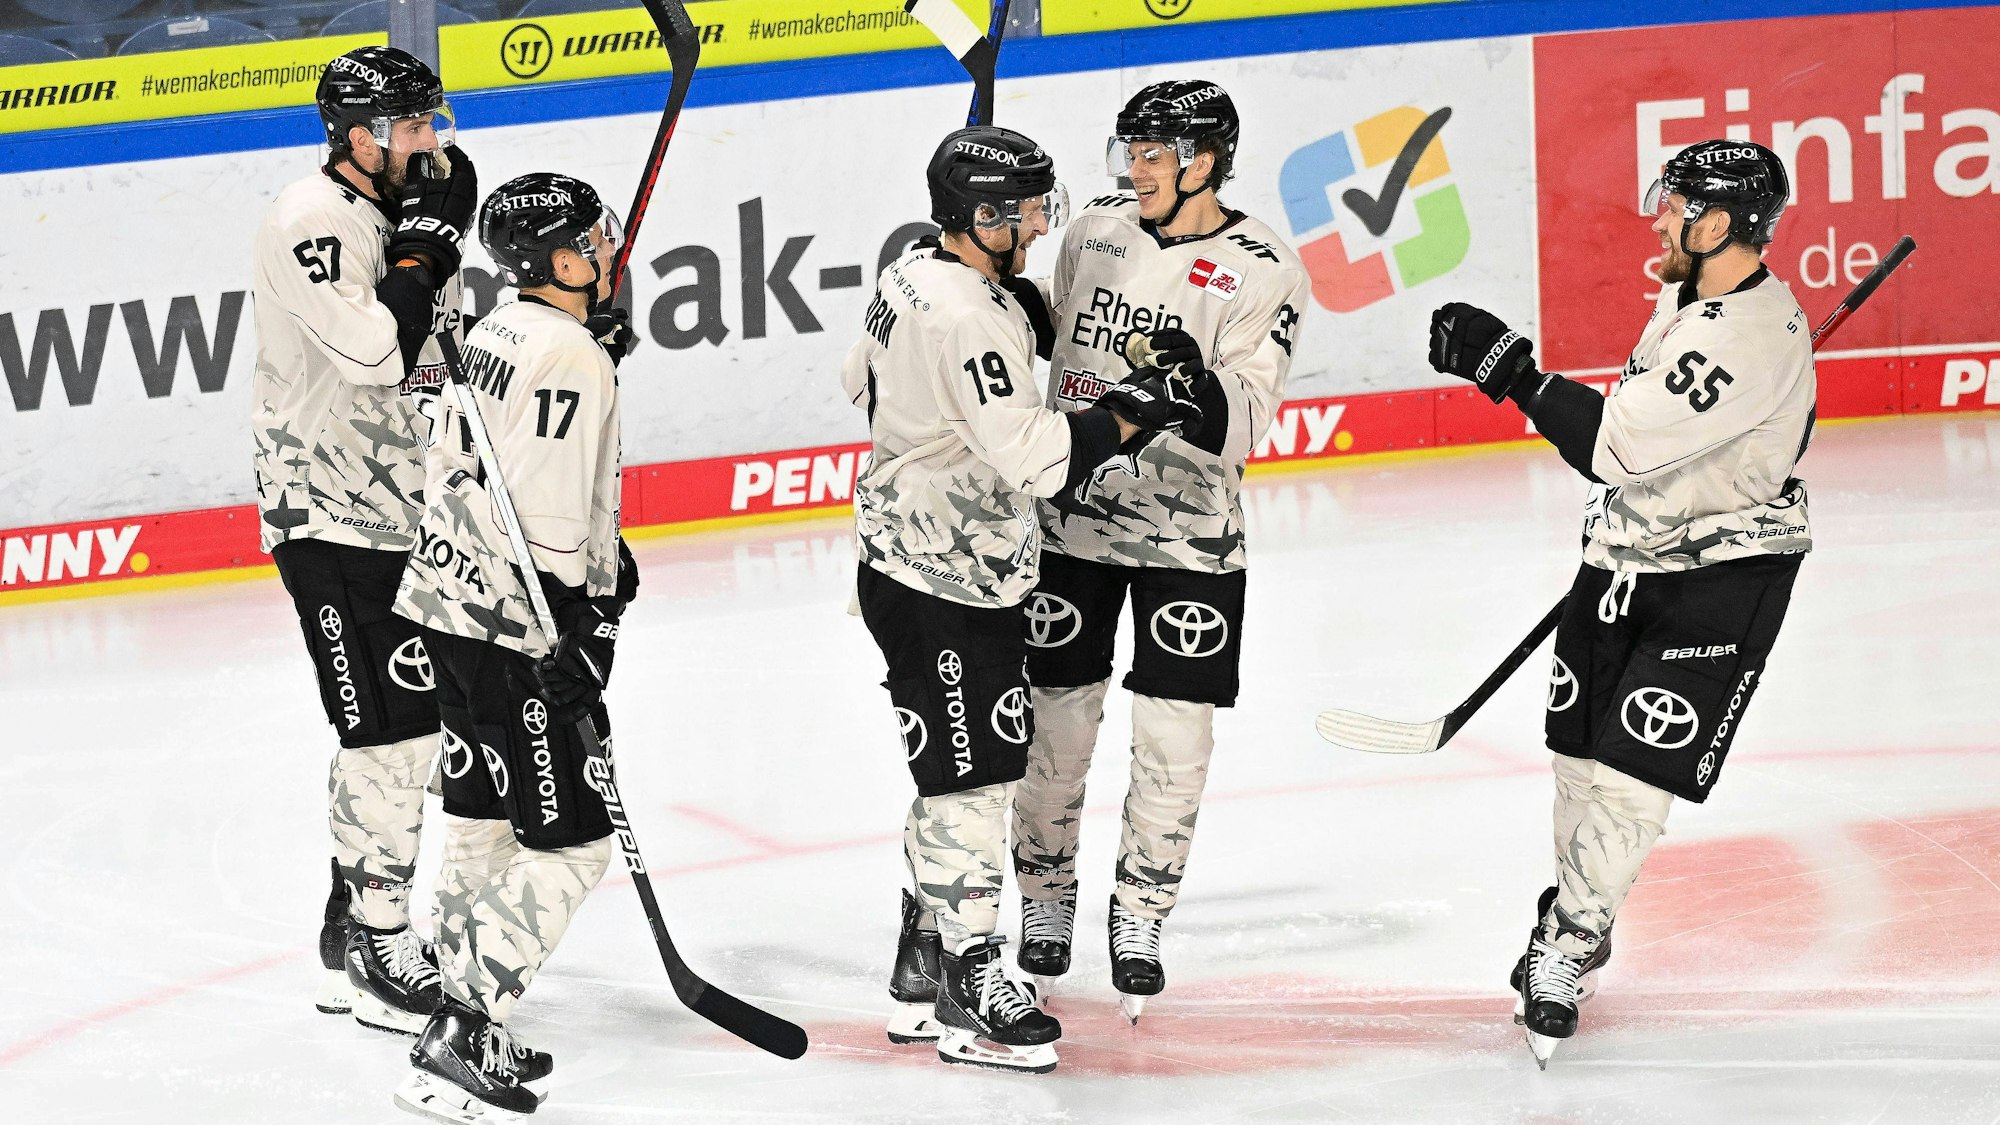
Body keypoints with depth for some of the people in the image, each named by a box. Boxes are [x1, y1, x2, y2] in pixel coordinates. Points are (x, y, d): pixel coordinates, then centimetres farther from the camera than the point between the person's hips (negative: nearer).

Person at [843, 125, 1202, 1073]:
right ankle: (968, 995, 1)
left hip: (914, 559, 11)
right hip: (939, 589, -11)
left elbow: (861, 376, 23)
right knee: (968, 779, -5)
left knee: (967, 772, 18)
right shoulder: (967, 319, -25)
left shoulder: (913, 276, 6)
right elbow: (1033, 456, -29)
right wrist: (1123, 418, -20)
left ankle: (922, 975, 27)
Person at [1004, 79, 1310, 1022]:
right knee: (1056, 724, 6)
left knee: (1173, 740, -1)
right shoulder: (1096, 231, 2)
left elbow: (1241, 424, -20)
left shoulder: (1262, 273, -11)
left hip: (1187, 537, -3)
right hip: (1071, 519, 3)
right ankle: (1045, 900, 23)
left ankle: (1140, 916, 16)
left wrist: (1199, 387, -37)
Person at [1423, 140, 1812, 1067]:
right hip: (1630, 554, 9)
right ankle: (1576, 906, 31)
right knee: (1582, 748, 13)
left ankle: (1568, 948, 5)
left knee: (1636, 768, -8)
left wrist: (1507, 366, -29)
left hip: (1723, 573, -9)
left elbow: (1618, 442, -32)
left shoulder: (1754, 336, -29)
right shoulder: (1686, 296, 3)